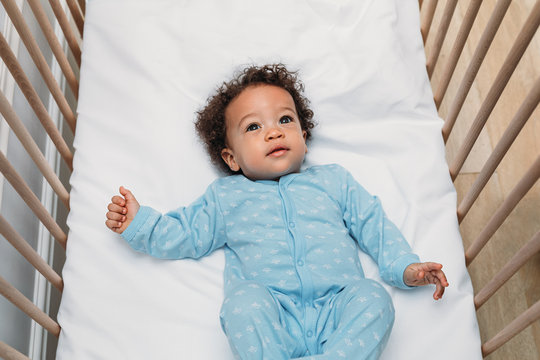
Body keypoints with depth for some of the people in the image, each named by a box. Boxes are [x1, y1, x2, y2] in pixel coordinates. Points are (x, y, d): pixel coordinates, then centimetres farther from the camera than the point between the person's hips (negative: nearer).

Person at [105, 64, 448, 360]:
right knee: (244, 301, -32)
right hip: (273, 318, -1)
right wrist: (139, 222, 11)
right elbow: (187, 234, 22)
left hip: (338, 307, 2)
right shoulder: (226, 196, 22)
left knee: (374, 298, -27)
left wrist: (405, 267, 8)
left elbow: (374, 224, 21)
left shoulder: (333, 181, 23)